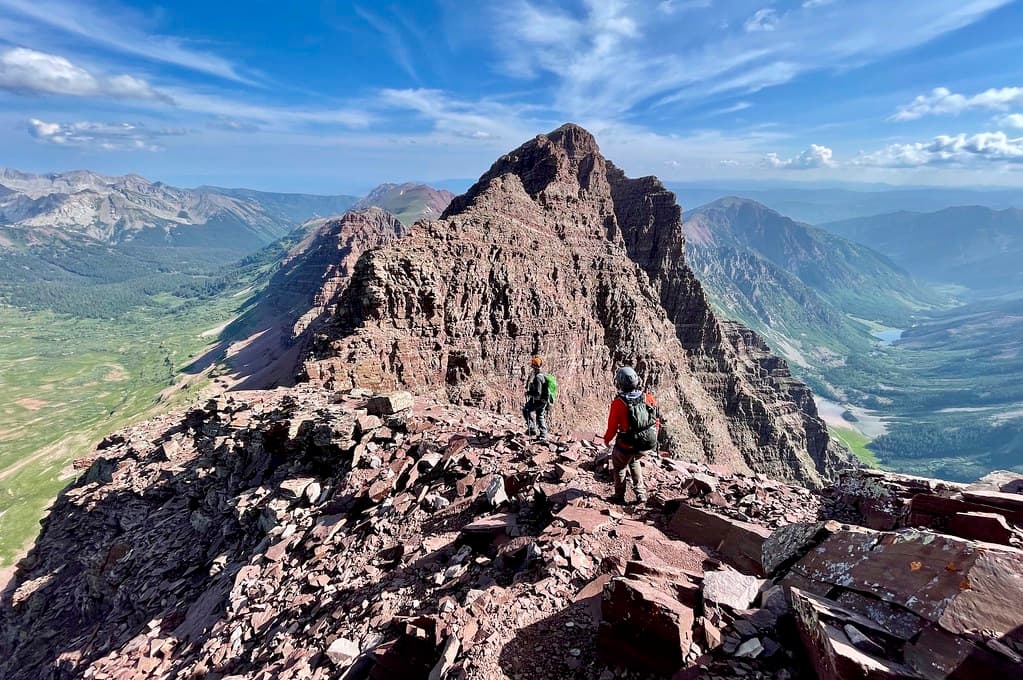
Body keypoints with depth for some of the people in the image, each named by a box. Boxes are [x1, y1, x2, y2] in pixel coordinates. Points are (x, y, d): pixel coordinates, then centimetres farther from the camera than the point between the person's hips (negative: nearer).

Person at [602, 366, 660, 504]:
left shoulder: (618, 403, -20)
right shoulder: (648, 397, -9)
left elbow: (612, 427, -11)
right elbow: (656, 420, 1)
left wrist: (607, 439, 9)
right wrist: (653, 436, 19)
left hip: (627, 445, -4)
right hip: (648, 444, 4)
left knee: (619, 466, 25)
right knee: (634, 461, 34)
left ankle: (619, 497, 34)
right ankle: (641, 493, 32)